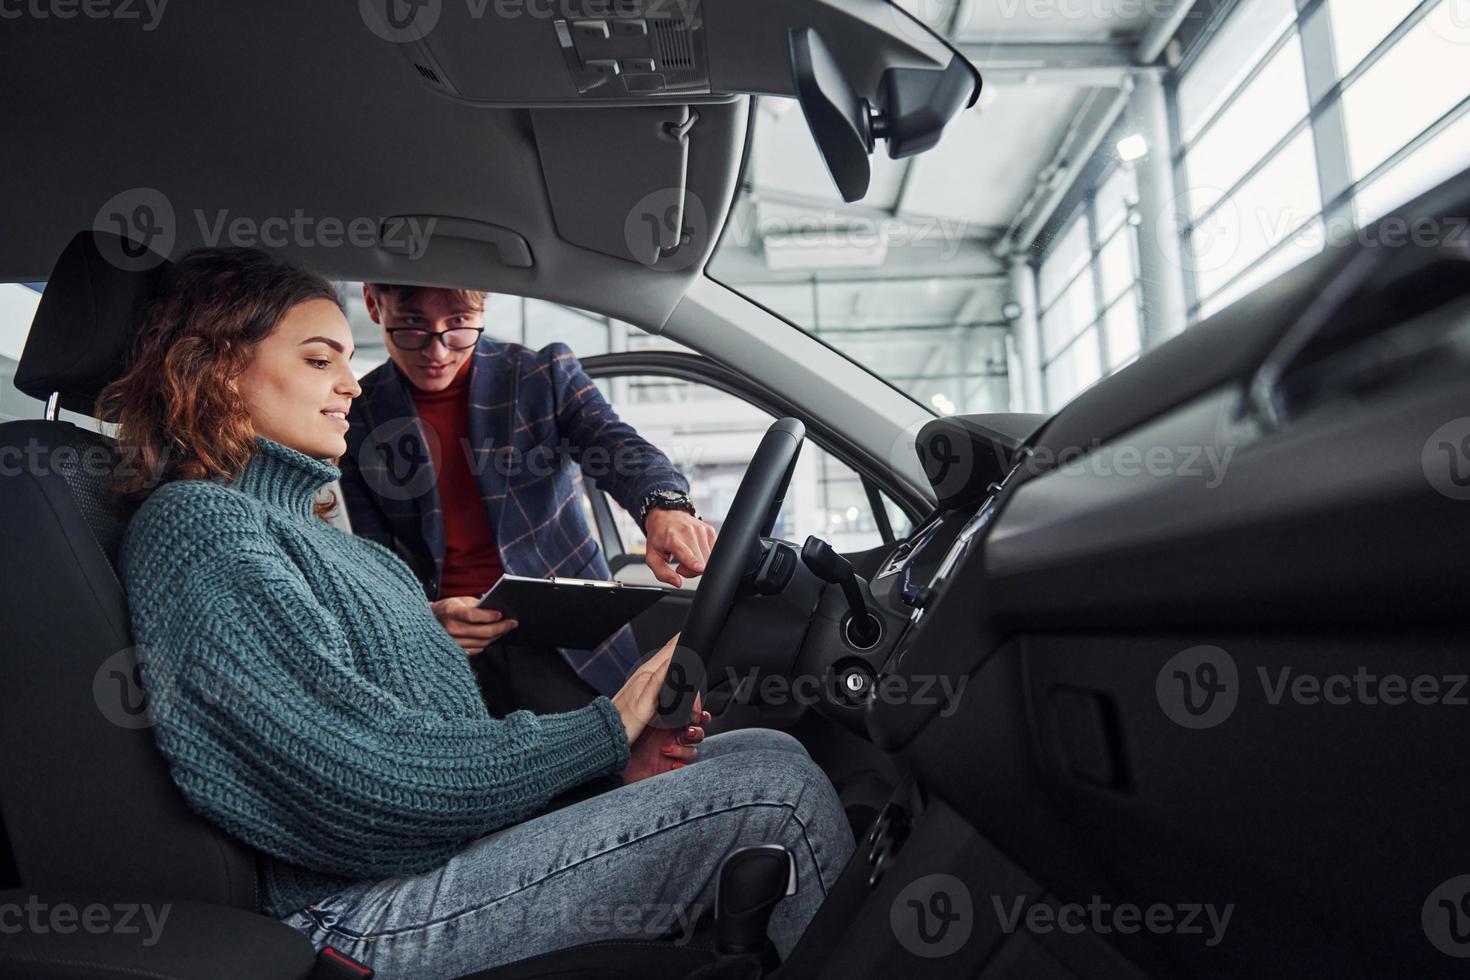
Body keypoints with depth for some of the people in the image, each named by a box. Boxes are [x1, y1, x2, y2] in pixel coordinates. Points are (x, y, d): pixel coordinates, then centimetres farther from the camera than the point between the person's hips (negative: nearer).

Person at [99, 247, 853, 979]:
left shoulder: (297, 528, 19)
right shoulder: (196, 524, -11)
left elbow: (436, 715, 12)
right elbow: (363, 773, -20)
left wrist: (617, 755, -3)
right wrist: (605, 729, -11)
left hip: (465, 834, 9)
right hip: (367, 912, -9)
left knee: (769, 752, 3)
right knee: (777, 788, -15)